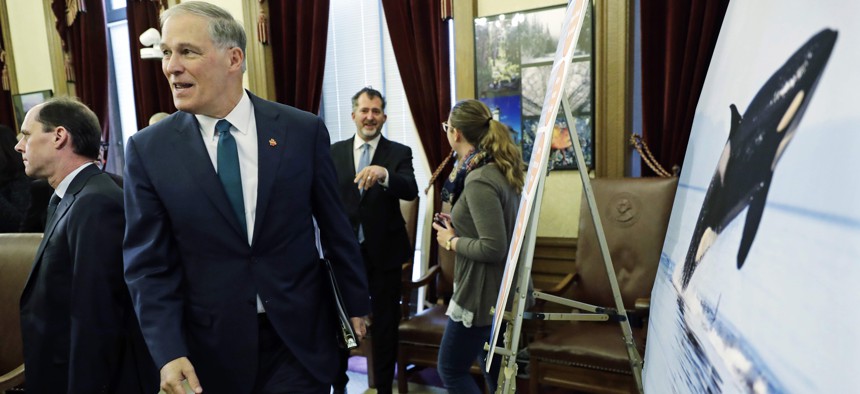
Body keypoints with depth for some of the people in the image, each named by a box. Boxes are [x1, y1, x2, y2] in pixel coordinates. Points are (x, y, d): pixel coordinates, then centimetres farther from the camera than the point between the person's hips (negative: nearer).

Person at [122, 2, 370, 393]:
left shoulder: (303, 130, -6)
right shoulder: (148, 150, -4)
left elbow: (335, 228, 1)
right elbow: (149, 263, -3)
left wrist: (356, 302, 8)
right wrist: (168, 351, -13)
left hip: (300, 334, -1)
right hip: (211, 346, 1)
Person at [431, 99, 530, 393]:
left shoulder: (479, 180, -23)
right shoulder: (499, 168, 6)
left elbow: (493, 248, -26)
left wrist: (452, 241, -12)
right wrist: (458, 226, 8)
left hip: (483, 292, -10)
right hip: (501, 289, 10)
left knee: (450, 369, 8)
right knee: (495, 370, 21)